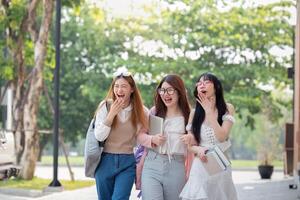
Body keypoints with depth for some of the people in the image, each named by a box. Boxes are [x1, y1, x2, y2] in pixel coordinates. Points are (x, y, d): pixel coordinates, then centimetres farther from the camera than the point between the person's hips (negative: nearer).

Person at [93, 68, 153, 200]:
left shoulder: (139, 110, -1)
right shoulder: (105, 106, -5)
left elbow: (140, 136, -2)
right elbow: (99, 136, -9)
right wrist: (111, 114, -19)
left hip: (127, 163, -1)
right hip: (105, 161, 1)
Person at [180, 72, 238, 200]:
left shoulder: (227, 109, -1)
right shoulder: (195, 113, 3)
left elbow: (222, 137, -13)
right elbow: (190, 145, 4)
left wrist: (209, 112, -11)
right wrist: (199, 149, -18)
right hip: (201, 166, 1)